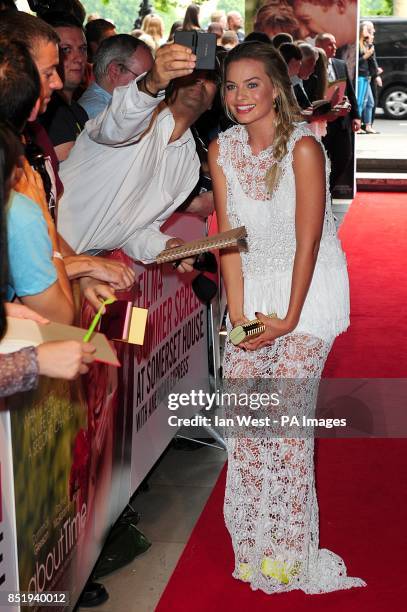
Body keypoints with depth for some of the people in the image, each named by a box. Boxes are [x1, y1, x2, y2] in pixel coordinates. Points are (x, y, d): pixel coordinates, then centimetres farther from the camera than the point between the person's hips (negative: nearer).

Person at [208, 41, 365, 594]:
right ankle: (251, 539, 12)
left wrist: (289, 320, -15)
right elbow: (230, 236, 0)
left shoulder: (303, 148, -18)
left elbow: (308, 242, -17)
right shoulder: (222, 149, 0)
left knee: (288, 402, -12)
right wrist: (238, 313, -6)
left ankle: (289, 548, 2)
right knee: (239, 392, -3)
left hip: (309, 284, -5)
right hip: (254, 283, 5)